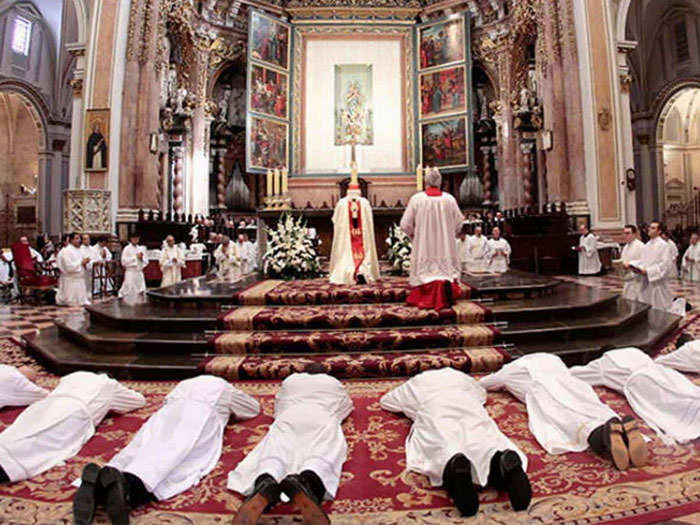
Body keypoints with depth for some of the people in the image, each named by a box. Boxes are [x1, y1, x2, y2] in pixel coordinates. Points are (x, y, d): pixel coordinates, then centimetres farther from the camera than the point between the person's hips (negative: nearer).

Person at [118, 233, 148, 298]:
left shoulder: (141, 248, 10)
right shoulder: (127, 248, -4)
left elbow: (146, 262, 11)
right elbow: (124, 261, -13)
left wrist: (142, 258, -9)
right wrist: (135, 257, -12)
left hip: (139, 271, 5)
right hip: (130, 272, -5)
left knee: (141, 291, 4)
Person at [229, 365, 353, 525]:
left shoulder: (290, 380, 36)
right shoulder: (334, 382, 37)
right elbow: (348, 406, 53)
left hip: (289, 417, 1)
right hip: (322, 419, -1)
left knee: (274, 452, -20)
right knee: (321, 455, -26)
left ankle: (265, 483, -55)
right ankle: (307, 483, -60)